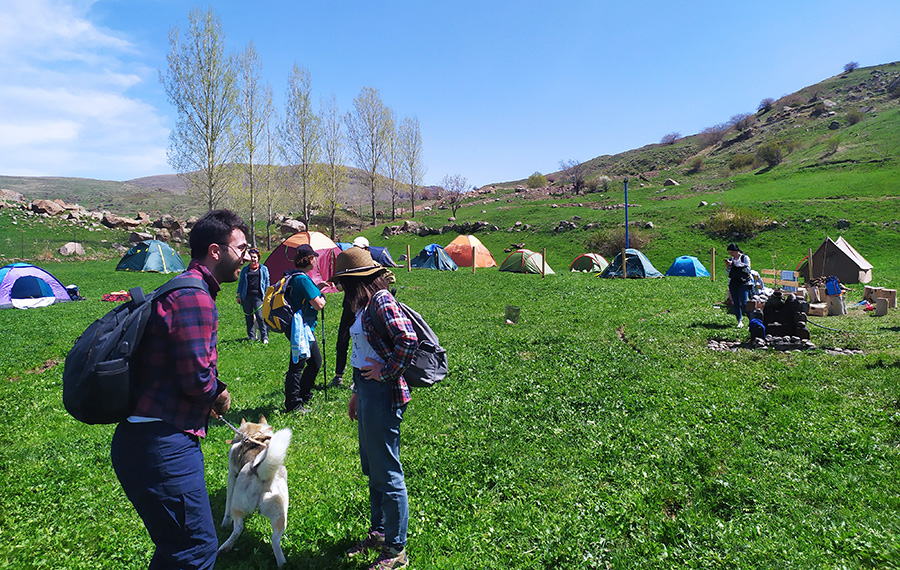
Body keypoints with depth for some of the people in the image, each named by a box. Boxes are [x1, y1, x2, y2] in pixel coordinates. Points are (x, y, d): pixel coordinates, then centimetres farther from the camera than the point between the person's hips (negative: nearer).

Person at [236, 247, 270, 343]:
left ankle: (264, 337, -8)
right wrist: (239, 295, 11)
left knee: (260, 317, -13)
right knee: (249, 318, 6)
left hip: (258, 296, -3)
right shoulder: (245, 270, 15)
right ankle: (251, 337, 17)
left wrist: (266, 295, 3)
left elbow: (267, 283, 10)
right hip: (246, 297, 3)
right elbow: (241, 282, 18)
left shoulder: (264, 269, 11)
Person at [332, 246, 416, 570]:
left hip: (383, 394, -10)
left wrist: (386, 372, -19)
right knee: (372, 468, 21)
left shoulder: (382, 301, -17)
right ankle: (379, 533, 38)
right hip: (368, 392, 10)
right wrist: (357, 392, 21)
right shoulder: (365, 303, 12)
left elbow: (408, 340, -32)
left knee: (387, 473, 2)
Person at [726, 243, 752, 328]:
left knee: (744, 303, -13)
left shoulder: (745, 258, 0)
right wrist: (727, 267, -2)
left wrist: (734, 263, -15)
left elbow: (747, 269, -13)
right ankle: (740, 321, 8)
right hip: (733, 283, 5)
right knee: (736, 303, 3)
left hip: (743, 283, -5)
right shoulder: (730, 259, 14)